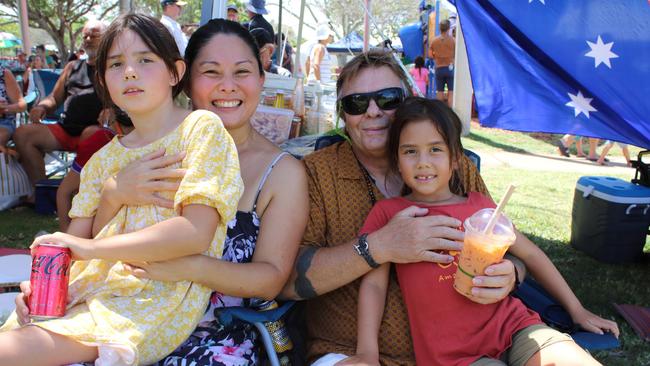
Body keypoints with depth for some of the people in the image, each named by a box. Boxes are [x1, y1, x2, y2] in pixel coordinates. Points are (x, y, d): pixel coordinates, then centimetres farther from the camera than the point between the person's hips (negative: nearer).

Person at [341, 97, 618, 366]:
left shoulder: (479, 205, 10)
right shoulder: (388, 213, 1)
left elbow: (529, 254, 19)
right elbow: (374, 283, -4)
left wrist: (576, 310, 21)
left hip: (512, 325, 4)